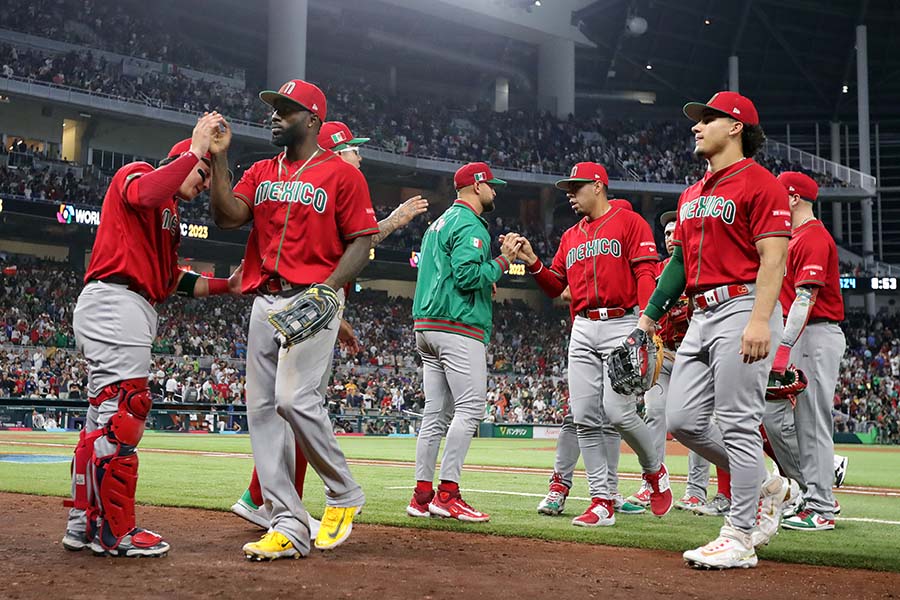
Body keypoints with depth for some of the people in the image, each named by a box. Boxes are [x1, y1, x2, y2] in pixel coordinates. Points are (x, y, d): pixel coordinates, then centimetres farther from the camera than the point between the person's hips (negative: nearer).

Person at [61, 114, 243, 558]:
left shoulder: (169, 214, 28)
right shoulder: (135, 174, 1)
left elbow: (174, 281, 25)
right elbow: (145, 194, -26)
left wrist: (226, 286, 16)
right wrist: (197, 150, -19)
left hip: (131, 312, 11)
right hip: (116, 302, -11)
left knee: (103, 418, 12)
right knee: (121, 417, -11)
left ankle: (83, 523, 19)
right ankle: (114, 532, -8)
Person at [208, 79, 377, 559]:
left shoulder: (341, 174, 1)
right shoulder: (260, 173, 18)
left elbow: (361, 242, -3)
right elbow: (228, 216, 3)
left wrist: (329, 287, -17)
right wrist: (218, 158, -4)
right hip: (265, 301, 7)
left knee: (294, 399, -21)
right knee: (262, 408, 1)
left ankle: (344, 494, 2)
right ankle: (289, 528, 5)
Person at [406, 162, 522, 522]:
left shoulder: (440, 223, 24)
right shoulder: (470, 224, -7)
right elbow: (467, 275, -19)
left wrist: (488, 280, 22)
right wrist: (502, 261, -7)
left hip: (425, 328, 10)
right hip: (459, 328, -10)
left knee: (436, 412, 7)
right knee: (470, 407, -11)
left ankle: (422, 495, 6)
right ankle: (447, 493, -16)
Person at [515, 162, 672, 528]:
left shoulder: (629, 222, 1)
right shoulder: (571, 236, 21)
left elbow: (646, 274, -9)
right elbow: (555, 286, 20)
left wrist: (646, 321, -22)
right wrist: (533, 263, 1)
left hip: (622, 325, -6)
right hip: (582, 329, 7)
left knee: (617, 410, -16)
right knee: (585, 417, -1)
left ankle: (655, 471, 12)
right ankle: (602, 502, 4)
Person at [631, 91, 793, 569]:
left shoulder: (759, 183, -5)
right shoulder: (692, 195, 21)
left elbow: (773, 257, -14)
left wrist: (760, 320, -25)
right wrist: (651, 314, 20)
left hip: (743, 309, -9)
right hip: (701, 315, 9)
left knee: (737, 426, -8)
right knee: (682, 420, 5)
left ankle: (740, 538, 0)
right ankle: (765, 486, 22)